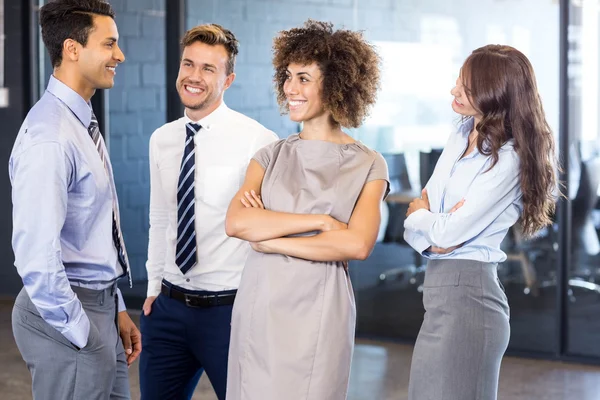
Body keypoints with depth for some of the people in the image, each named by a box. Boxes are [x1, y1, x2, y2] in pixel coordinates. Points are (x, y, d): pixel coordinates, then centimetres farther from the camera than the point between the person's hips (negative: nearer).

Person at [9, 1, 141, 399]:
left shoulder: (83, 123, 10)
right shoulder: (50, 137, -20)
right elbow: (36, 254, -24)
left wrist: (117, 310, 15)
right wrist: (81, 333, -17)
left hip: (99, 306, 9)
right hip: (65, 319, -9)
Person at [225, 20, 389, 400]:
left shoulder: (367, 165, 2)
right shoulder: (270, 157, 10)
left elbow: (358, 244, -14)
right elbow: (236, 223, -7)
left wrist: (270, 239, -11)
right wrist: (320, 220, -14)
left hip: (318, 314, -3)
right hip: (258, 308, 3)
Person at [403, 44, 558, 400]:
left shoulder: (507, 160, -15)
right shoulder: (460, 139, 9)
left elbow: (450, 232, -19)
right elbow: (415, 222, 8)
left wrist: (419, 214, 0)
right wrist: (431, 239, -12)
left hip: (467, 293, -8)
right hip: (440, 289, 8)